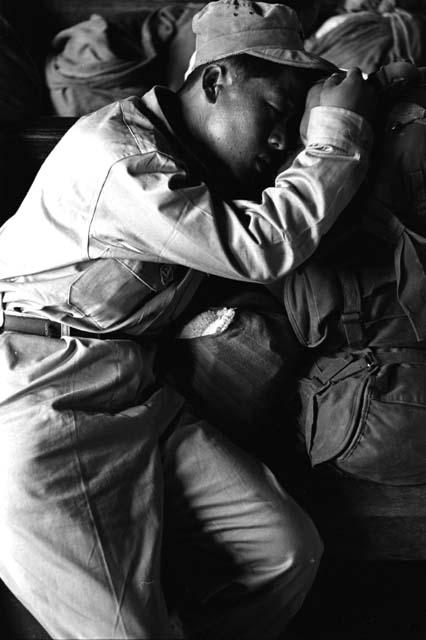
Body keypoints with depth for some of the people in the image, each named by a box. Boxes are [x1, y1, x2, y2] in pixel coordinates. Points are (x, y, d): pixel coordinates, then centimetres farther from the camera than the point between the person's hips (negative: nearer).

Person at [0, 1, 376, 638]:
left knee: (287, 553, -1)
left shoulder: (195, 158, 13)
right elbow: (260, 248, -23)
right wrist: (339, 132, -12)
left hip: (137, 392, 9)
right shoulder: (115, 157, -19)